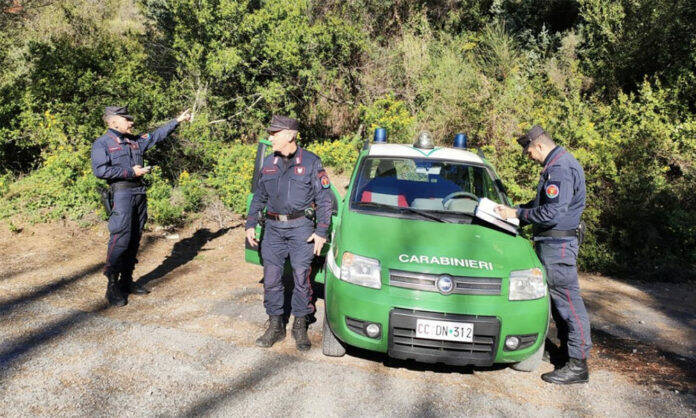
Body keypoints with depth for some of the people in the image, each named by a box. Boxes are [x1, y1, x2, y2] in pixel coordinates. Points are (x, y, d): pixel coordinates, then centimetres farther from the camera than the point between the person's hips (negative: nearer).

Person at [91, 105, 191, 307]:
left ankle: (127, 281, 18)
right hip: (121, 194, -7)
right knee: (120, 239, -12)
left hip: (139, 193, 7)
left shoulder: (135, 141, 19)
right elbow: (100, 170, -14)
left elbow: (157, 135, 29)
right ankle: (112, 286, -5)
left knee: (134, 239, 9)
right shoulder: (102, 143, -2)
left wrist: (178, 120, 29)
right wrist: (131, 172, -12)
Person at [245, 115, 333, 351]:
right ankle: (275, 326, 18)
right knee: (271, 278, 4)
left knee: (301, 277, 0)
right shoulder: (269, 163, 12)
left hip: (301, 227, -4)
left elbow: (324, 199, -1)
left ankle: (300, 327, 15)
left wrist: (321, 232, -8)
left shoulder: (311, 162, -2)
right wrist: (250, 225, 12)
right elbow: (259, 196, 20)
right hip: (273, 228, 4)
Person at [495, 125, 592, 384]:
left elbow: (552, 213, -25)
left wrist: (518, 214, -15)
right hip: (552, 242, 11)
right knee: (558, 298, 18)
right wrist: (514, 210, 13)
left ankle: (578, 365, 0)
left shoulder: (560, 168, -18)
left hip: (557, 245, -11)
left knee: (568, 300, -6)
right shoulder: (558, 164, 16)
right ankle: (566, 346, 31)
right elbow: (544, 203, 23)